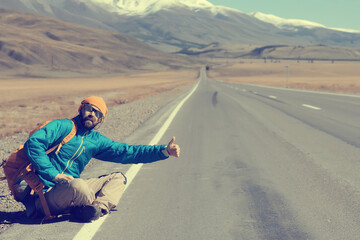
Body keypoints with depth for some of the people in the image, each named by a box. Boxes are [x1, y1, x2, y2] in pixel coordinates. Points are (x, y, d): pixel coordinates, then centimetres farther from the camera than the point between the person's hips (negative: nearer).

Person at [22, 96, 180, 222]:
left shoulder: (96, 141, 14)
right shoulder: (63, 127, -4)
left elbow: (127, 152, 12)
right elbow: (33, 143, -18)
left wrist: (164, 151, 5)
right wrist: (53, 174, -21)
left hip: (72, 190, 7)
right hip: (48, 192, -7)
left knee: (118, 177, 4)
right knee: (78, 185, -38)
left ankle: (99, 206, -25)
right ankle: (97, 206, -5)